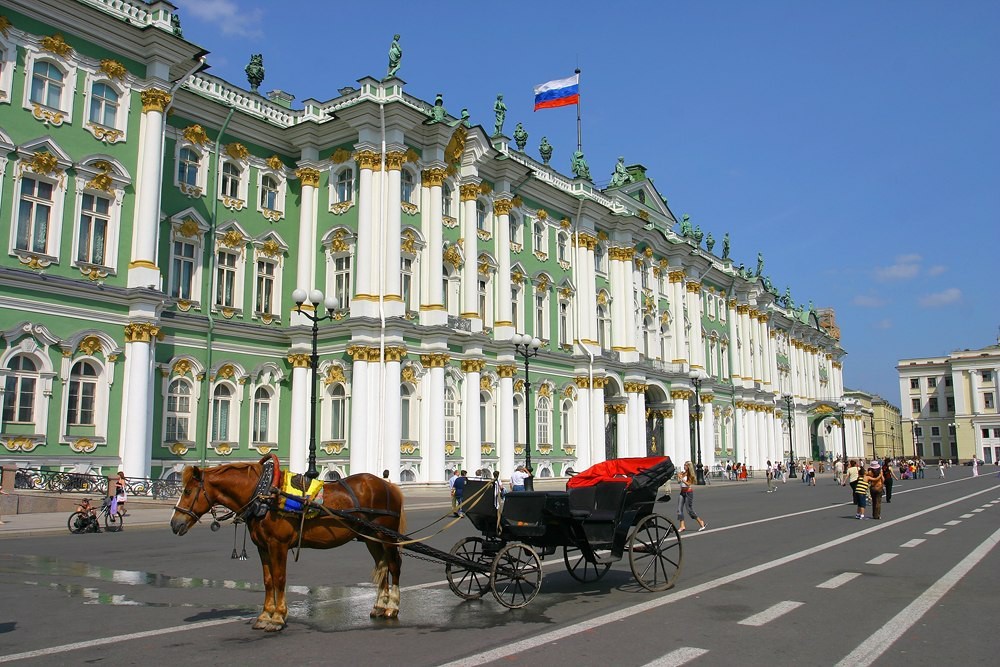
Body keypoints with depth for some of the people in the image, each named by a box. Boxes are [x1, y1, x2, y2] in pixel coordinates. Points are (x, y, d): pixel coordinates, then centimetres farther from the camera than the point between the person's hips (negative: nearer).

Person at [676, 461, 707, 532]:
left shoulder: (690, 475, -8)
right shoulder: (683, 473, 8)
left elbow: (688, 484, -17)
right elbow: (678, 482, 10)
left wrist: (682, 478, -24)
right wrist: (678, 476, -4)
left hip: (688, 492, -6)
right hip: (682, 492, 6)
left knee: (689, 510, -2)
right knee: (679, 509, -3)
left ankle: (702, 523, 14)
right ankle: (682, 526, -1)